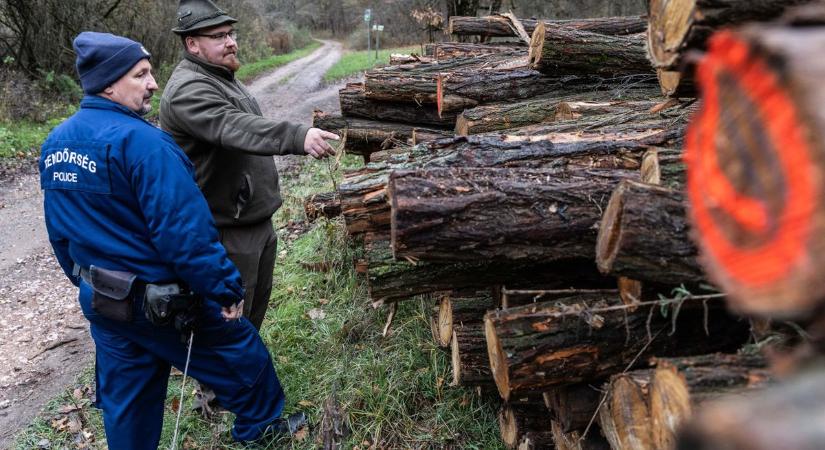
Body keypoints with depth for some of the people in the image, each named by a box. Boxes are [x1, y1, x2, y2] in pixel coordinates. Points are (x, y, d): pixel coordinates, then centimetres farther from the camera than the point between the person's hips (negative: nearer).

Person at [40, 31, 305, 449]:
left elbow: (59, 230, 13)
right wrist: (225, 288, -18)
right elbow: (185, 231, -27)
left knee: (126, 399, 20)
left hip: (101, 300, 8)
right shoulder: (140, 141, -23)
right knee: (240, 352, 16)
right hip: (163, 298, -7)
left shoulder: (54, 144, 4)